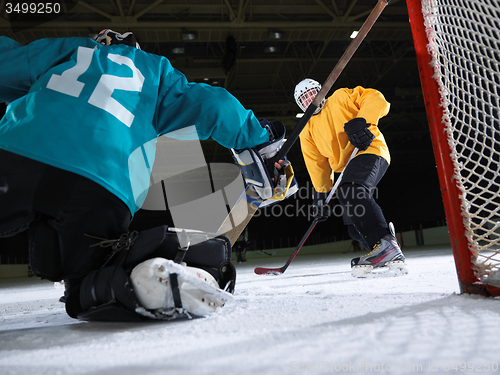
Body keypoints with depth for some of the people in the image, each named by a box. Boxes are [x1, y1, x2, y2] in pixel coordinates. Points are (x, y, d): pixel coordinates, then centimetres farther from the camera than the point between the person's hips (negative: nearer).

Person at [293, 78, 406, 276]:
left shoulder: (341, 98, 9)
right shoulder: (307, 132, 22)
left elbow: (377, 100, -3)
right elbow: (316, 164, 16)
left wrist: (361, 121, -21)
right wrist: (320, 195, 6)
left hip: (369, 151, -7)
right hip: (347, 173, 7)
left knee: (351, 192, -34)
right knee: (355, 228, -1)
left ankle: (385, 243, -35)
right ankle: (390, 256, 13)